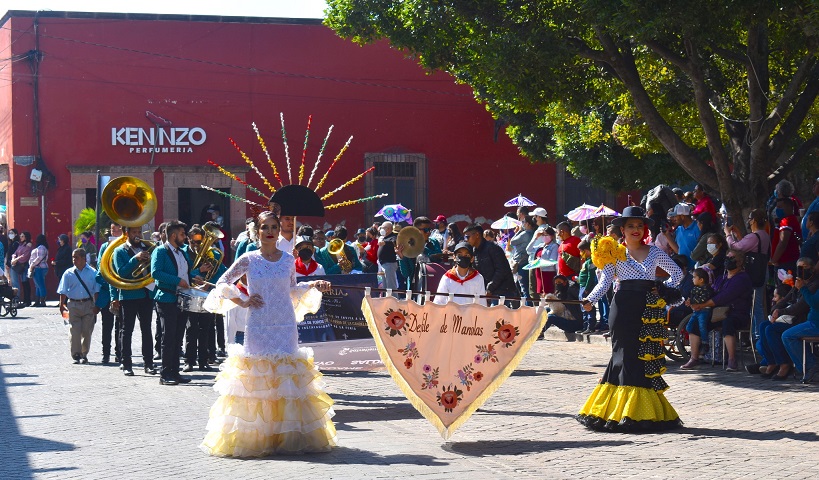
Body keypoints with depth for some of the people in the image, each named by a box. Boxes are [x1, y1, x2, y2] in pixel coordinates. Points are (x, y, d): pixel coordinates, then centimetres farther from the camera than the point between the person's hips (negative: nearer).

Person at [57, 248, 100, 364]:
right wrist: (62, 305, -2)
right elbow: (63, 291, 5)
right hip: (73, 305, 0)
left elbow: (96, 290, 4)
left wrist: (96, 306, -2)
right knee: (75, 331, -5)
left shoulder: (92, 273, 2)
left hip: (88, 304, 0)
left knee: (87, 331, 3)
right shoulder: (68, 273, 4)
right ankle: (76, 355, 1)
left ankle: (84, 354, 15)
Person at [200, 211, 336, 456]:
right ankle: (255, 437, 0)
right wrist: (243, 302, 1)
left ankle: (288, 435, 3)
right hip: (258, 327, -2)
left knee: (287, 377, -1)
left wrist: (313, 285, 7)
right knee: (257, 377, -4)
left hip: (285, 326, 2)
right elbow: (223, 283, 8)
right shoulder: (248, 260, 1)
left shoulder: (288, 260, 7)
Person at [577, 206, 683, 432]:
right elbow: (605, 281, -2)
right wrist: (589, 300, -17)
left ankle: (645, 412, 5)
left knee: (647, 356, 1)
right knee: (625, 355, -6)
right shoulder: (614, 253, 7)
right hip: (625, 308, -2)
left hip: (650, 309, 2)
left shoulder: (654, 252, 13)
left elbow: (677, 272, 21)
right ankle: (622, 411, -3)